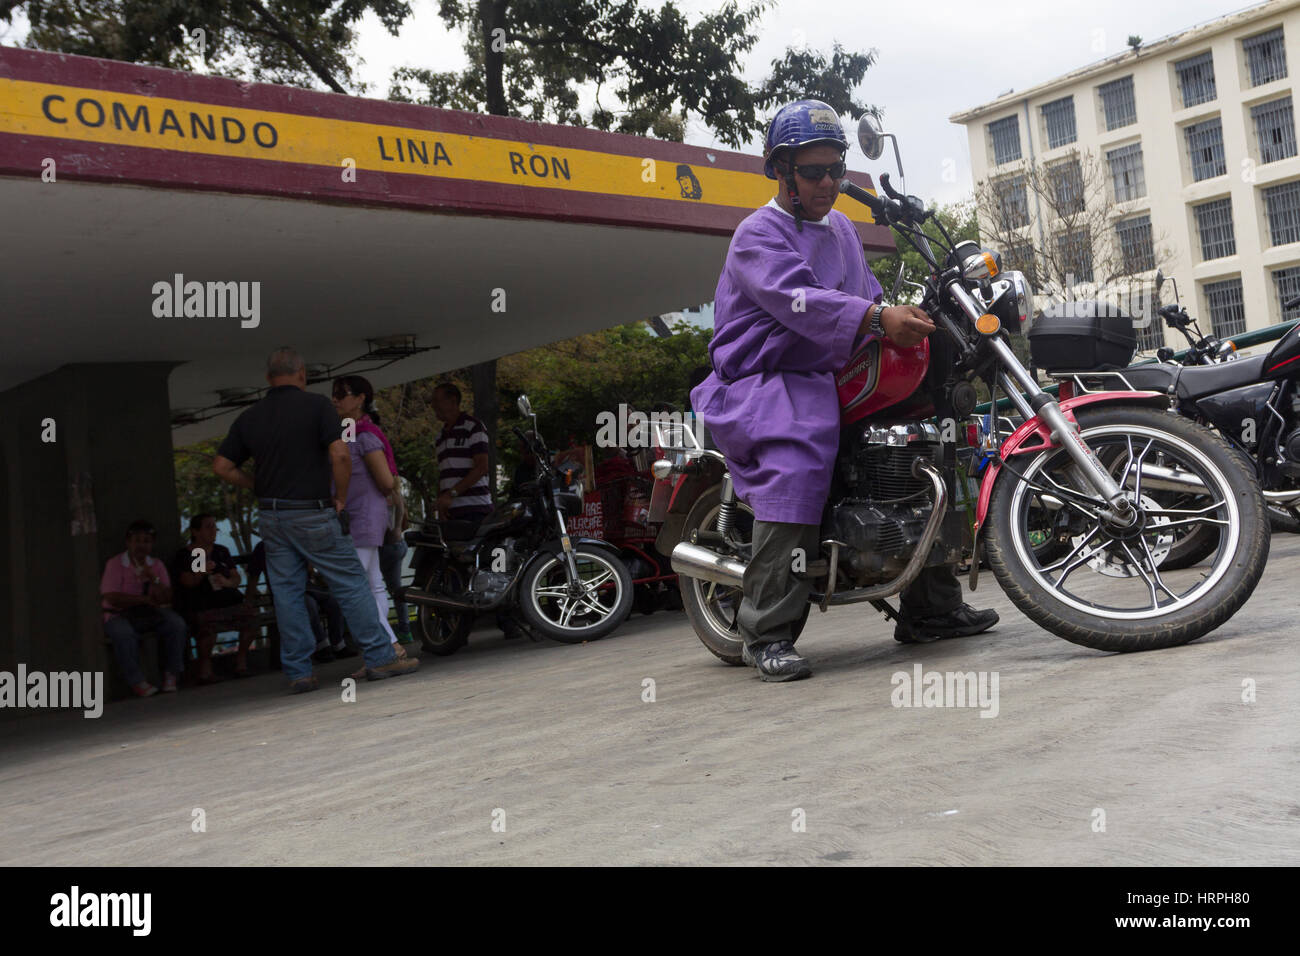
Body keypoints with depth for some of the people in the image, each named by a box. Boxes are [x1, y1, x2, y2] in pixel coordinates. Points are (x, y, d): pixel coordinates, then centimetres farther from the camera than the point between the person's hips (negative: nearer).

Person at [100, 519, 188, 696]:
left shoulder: (157, 565, 11)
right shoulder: (115, 564, -2)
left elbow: (167, 598, 3)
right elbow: (112, 598, -13)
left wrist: (153, 580, -15)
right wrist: (145, 599, -13)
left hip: (151, 614, 4)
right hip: (120, 614, -4)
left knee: (177, 623, -25)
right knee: (123, 633, -38)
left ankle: (171, 675, -15)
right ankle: (136, 681, -27)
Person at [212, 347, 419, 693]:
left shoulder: (249, 417, 8)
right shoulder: (316, 405, -6)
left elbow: (222, 466, 7)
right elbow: (340, 454, -17)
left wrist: (260, 486, 14)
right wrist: (341, 497, -5)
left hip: (271, 517, 5)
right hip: (312, 513, -5)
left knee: (286, 593, 7)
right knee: (350, 583, 2)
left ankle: (298, 673, 9)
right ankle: (380, 658, 3)